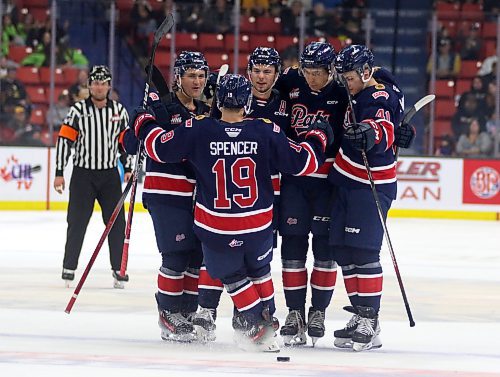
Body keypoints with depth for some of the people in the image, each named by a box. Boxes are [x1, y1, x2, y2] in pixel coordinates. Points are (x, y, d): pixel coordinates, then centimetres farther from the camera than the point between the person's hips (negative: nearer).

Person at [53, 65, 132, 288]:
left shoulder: (119, 111, 4)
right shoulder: (78, 111, -5)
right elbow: (64, 140, -5)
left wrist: (128, 169, 5)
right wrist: (59, 173, -8)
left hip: (110, 174, 2)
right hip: (83, 174, -2)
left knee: (116, 222, 1)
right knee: (77, 223, 0)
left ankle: (119, 269, 9)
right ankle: (69, 268, 9)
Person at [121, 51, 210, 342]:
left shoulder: (207, 113, 16)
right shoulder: (160, 107, -7)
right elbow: (131, 142, -14)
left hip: (197, 195, 7)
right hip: (165, 193, -7)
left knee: (200, 256, 7)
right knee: (177, 256, -10)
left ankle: (189, 314, 18)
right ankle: (169, 315, 2)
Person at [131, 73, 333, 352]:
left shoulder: (198, 130, -13)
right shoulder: (266, 132, -11)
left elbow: (160, 148, -2)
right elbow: (303, 162, -4)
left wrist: (145, 124, 18)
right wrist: (318, 138, 15)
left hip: (215, 225, -1)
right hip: (259, 222, 1)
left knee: (232, 276, 19)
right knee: (259, 270, 26)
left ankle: (256, 325, 10)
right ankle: (267, 320, 28)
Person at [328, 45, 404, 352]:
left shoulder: (380, 98, -15)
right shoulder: (357, 95, 13)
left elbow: (385, 129, -36)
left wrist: (372, 131, -55)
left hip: (371, 185, -10)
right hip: (346, 182, 10)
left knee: (363, 251, -15)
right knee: (344, 251, 9)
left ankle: (370, 323, -15)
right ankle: (360, 315, 16)